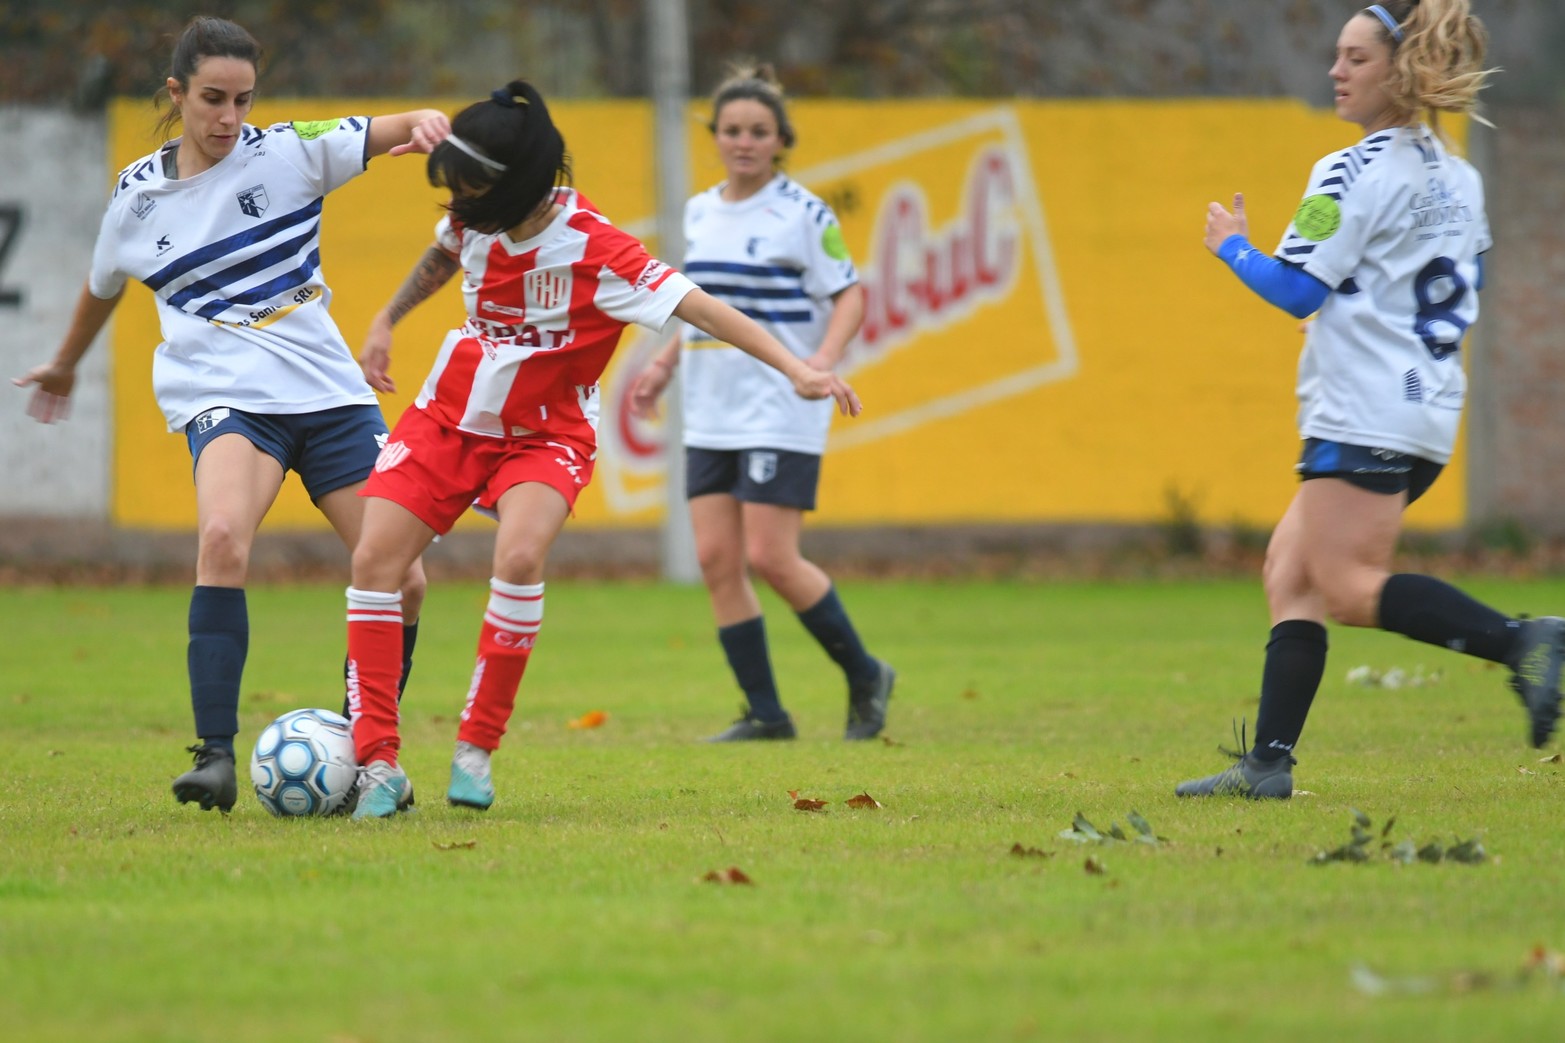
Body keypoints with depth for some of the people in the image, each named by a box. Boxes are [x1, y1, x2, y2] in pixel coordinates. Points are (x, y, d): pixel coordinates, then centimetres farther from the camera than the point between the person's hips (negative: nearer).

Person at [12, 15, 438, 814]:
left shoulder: (289, 153, 0)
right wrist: (64, 367, 41)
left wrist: (424, 126, -33)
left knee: (401, 580, -3)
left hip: (328, 390, 2)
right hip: (225, 396, -2)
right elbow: (103, 288, 25)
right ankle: (215, 758, -30)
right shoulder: (137, 195, 5)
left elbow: (398, 131, -8)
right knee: (222, 537, -32)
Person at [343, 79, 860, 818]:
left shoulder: (595, 252, -24)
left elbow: (697, 307, -28)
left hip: (542, 437, -5)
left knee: (519, 557, -32)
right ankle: (378, 763, -7)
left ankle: (476, 751, -18)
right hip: (448, 417, 5)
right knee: (373, 561, -11)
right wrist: (385, 322, 21)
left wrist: (794, 369, -35)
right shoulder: (476, 217, -7)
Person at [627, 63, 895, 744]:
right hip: (711, 413, 6)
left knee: (771, 559, -11)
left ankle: (865, 677, 10)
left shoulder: (803, 214, -7)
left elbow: (849, 293, -6)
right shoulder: (700, 214, 11)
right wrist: (664, 364, 14)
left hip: (781, 413, -6)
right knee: (716, 558, -1)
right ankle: (765, 714, 7)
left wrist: (824, 358, -22)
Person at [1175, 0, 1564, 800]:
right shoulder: (1459, 180, 15)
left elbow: (1296, 290, -11)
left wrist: (1232, 247, 5)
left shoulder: (1357, 174, -11)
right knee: (1291, 572, 9)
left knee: (1348, 586, -13)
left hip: (1367, 412, -9)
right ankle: (1269, 763, 3)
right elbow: (1465, 302, 22)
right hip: (1429, 412, 9)